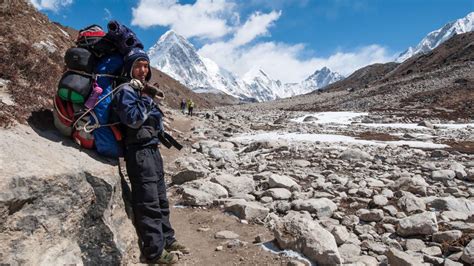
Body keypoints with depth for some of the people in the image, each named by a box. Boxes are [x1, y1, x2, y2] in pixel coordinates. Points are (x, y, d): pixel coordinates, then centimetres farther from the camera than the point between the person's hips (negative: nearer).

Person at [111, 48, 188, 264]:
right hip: (139, 151, -9)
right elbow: (133, 119, -21)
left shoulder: (142, 89, 18)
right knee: (148, 202, -4)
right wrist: (146, 98, -14)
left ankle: (166, 239, 29)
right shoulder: (126, 90, -9)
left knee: (160, 198, 16)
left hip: (152, 148, 9)